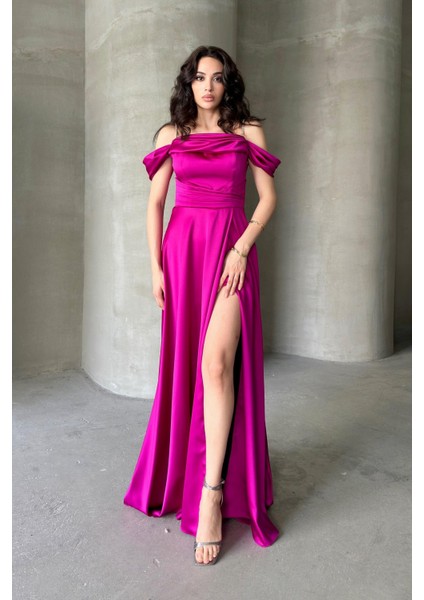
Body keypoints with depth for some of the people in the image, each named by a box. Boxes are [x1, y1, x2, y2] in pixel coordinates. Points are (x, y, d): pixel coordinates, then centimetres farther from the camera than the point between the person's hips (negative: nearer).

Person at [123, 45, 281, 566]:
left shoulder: (248, 131, 9)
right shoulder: (171, 134, 12)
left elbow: (269, 197, 5)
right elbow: (155, 202, 9)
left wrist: (241, 249, -9)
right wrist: (155, 267, -1)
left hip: (232, 251, -2)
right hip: (182, 248, 2)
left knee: (217, 362, -18)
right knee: (184, 362, 6)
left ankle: (213, 492, -12)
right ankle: (181, 469, 26)